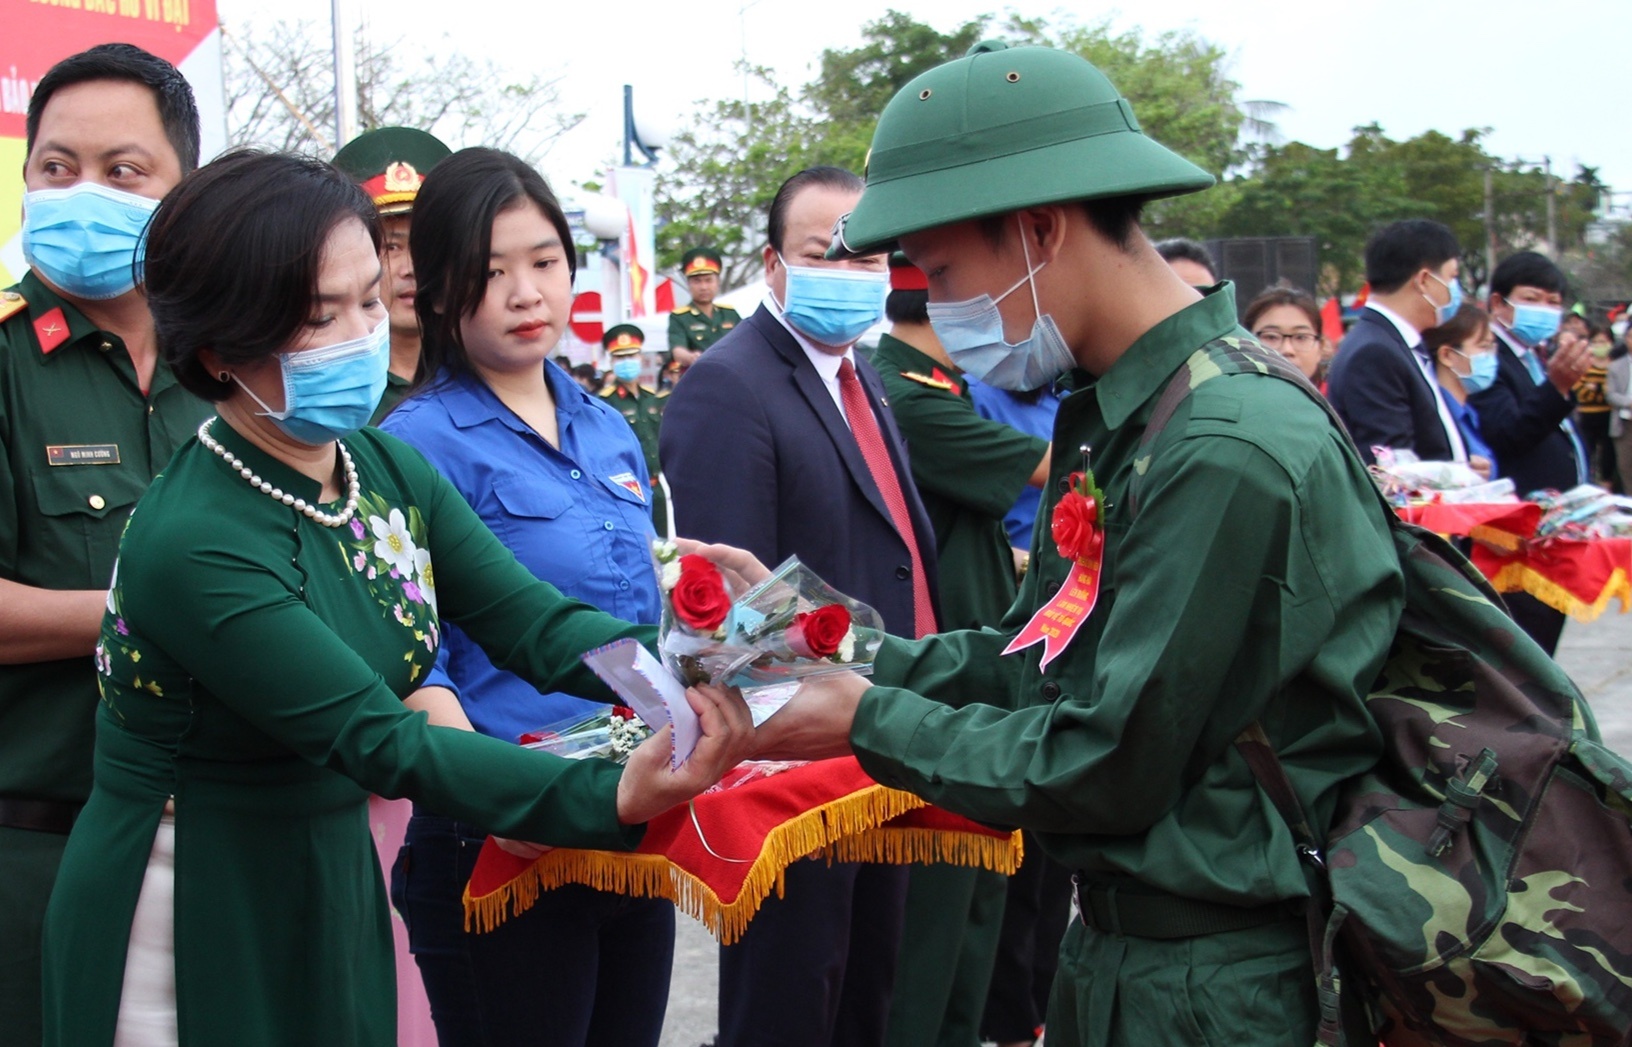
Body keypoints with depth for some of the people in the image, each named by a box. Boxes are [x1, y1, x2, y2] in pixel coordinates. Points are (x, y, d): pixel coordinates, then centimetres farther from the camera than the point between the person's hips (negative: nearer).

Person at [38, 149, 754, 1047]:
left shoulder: (391, 470, -1)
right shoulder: (193, 542, -25)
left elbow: (534, 624, -6)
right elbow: (383, 744, -29)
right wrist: (613, 797, -39)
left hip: (332, 898, 7)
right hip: (193, 930, -7)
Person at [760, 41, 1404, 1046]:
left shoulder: (1230, 451, -24)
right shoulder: (1108, 414, 6)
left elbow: (1107, 768, -22)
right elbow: (1034, 660, 10)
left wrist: (869, 724, -12)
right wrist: (834, 652, -1)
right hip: (1115, 943, 8)